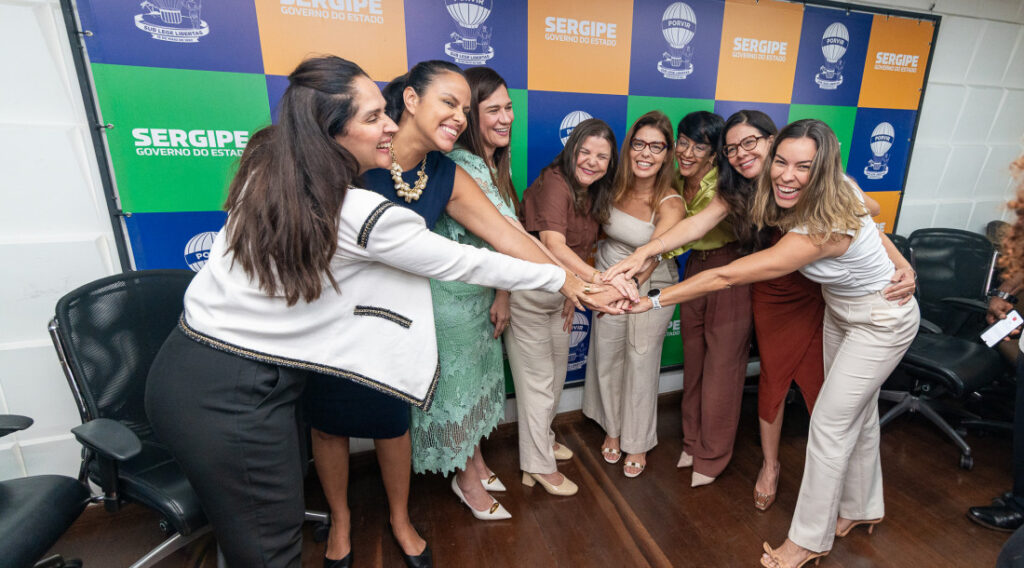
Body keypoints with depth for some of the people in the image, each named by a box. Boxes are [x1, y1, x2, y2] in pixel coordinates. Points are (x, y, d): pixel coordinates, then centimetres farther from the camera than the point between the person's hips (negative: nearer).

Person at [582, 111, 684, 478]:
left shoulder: (670, 204, -20)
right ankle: (613, 428, 39)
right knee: (606, 360, 13)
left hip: (650, 289, -3)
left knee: (641, 365, 8)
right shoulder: (614, 187, -9)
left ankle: (638, 442, 34)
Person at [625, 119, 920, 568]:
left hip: (882, 321, -8)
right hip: (841, 309, 8)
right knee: (857, 412, 21)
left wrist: (654, 300, -37)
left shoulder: (823, 229, -40)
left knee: (829, 425, -2)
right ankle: (862, 508, 44)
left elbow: (727, 276, -42)